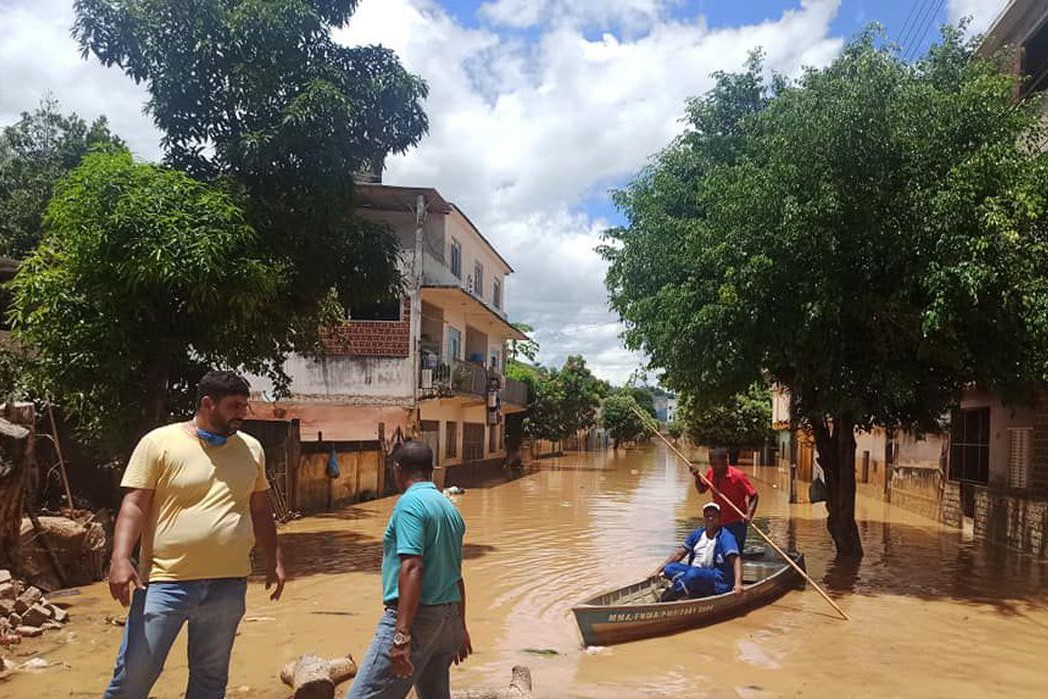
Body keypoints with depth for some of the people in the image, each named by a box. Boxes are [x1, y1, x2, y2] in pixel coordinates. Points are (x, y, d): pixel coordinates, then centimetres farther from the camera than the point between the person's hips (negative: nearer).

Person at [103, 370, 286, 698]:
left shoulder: (251, 448, 8)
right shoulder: (159, 443, -4)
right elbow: (133, 505, -7)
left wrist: (274, 560, 12)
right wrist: (120, 559, -18)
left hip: (228, 584, 4)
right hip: (165, 581, -3)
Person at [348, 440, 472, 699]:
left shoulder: (410, 502, -10)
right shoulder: (450, 508, 15)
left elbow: (412, 567, -21)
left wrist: (402, 634, -25)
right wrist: (460, 628, 29)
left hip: (415, 617, -9)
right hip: (448, 618, 9)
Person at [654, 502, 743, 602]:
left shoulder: (725, 537, -6)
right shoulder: (698, 534, 13)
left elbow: (736, 559, -19)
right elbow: (679, 554, 14)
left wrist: (738, 583, -36)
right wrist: (658, 570, 7)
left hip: (718, 582, -6)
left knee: (693, 573, -36)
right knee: (669, 568, -16)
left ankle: (665, 599, -27)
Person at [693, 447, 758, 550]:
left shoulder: (737, 476, -18)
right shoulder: (710, 473, 0)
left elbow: (754, 496, -17)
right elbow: (701, 489, 15)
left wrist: (749, 515, -31)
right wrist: (697, 477, -5)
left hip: (736, 522, -6)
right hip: (718, 522, 6)